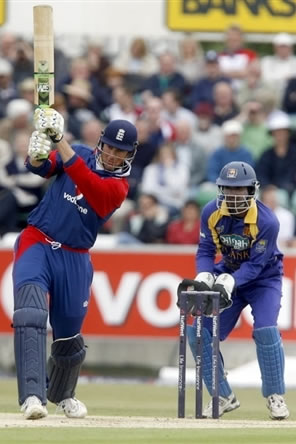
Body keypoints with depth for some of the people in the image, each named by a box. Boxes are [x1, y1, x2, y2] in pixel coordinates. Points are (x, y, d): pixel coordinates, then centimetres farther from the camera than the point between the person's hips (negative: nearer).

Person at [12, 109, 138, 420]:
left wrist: (59, 138, -35)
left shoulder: (118, 187, -7)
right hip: (37, 243, -1)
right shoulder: (81, 154, 3)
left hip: (73, 258, 1)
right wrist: (38, 151, -34)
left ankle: (62, 394, 41)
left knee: (69, 333, 12)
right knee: (31, 314, -24)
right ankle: (32, 395, -34)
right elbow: (40, 168, -9)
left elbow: (84, 180, -26)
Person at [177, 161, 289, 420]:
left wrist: (228, 283, -42)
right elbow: (206, 251, -11)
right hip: (228, 274, 5)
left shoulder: (266, 221, -29)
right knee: (198, 331, -6)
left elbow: (255, 264, -28)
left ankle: (275, 397, -7)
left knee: (266, 330, -26)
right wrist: (204, 279, -30)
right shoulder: (212, 213, -16)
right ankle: (223, 397, 7)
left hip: (263, 278, -5)